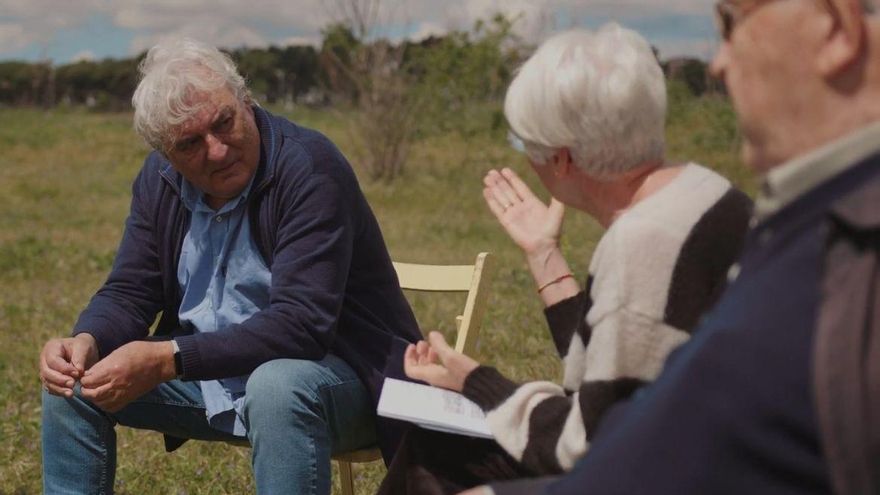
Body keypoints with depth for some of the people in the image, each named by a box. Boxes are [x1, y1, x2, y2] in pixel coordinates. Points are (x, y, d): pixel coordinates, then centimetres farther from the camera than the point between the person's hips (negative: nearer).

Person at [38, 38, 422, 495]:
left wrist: (167, 360, -35)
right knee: (71, 382, -2)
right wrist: (87, 341, -20)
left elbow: (301, 323, -30)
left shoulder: (310, 167, -23)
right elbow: (129, 292, 5)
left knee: (277, 388, -39)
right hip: (214, 373, 7)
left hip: (334, 370, -7)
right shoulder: (159, 180, -1)